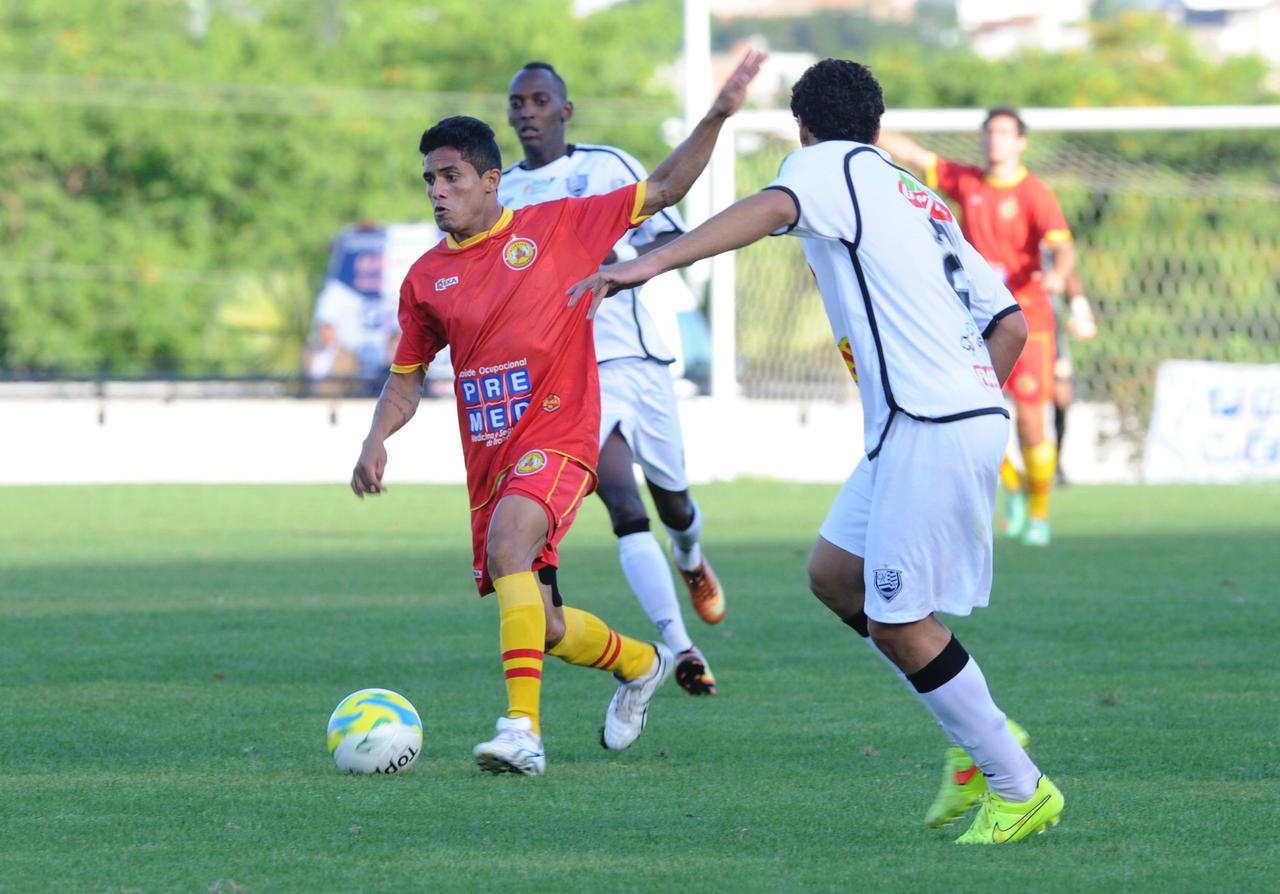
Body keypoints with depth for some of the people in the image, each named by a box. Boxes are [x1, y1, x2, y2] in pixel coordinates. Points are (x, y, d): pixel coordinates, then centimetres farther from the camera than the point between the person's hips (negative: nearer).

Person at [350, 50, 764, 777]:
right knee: (541, 626, 9)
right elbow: (407, 378, 19)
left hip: (558, 437, -6)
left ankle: (524, 730, -39)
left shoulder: (557, 227, -1)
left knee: (508, 542, -34)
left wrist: (717, 117, -6)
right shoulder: (427, 277, 9)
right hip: (488, 456, 6)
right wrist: (377, 439, 1)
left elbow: (663, 191, 5)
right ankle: (642, 663, 41)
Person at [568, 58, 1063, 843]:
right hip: (971, 408, 9)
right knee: (835, 574, 17)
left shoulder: (830, 164, 1)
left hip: (930, 427, -9)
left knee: (899, 623, -2)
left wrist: (653, 263, -34)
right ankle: (981, 740, 17)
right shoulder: (922, 203, 25)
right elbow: (1011, 324, 21)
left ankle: (1019, 790, 5)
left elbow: (772, 208, -23)